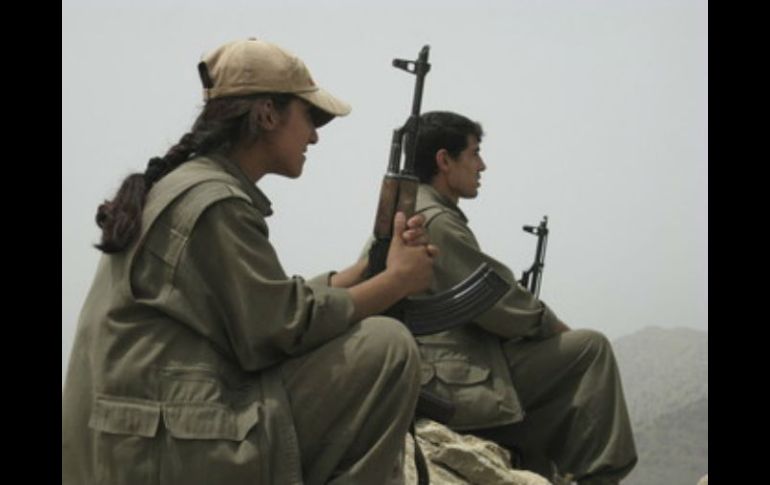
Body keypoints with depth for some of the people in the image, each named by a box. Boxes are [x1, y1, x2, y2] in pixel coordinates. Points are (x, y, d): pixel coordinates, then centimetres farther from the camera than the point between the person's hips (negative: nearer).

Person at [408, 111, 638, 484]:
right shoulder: (437, 222, -15)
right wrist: (552, 324, 1)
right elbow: (500, 306, -17)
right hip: (461, 383, -10)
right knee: (590, 349, -6)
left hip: (433, 380, 10)